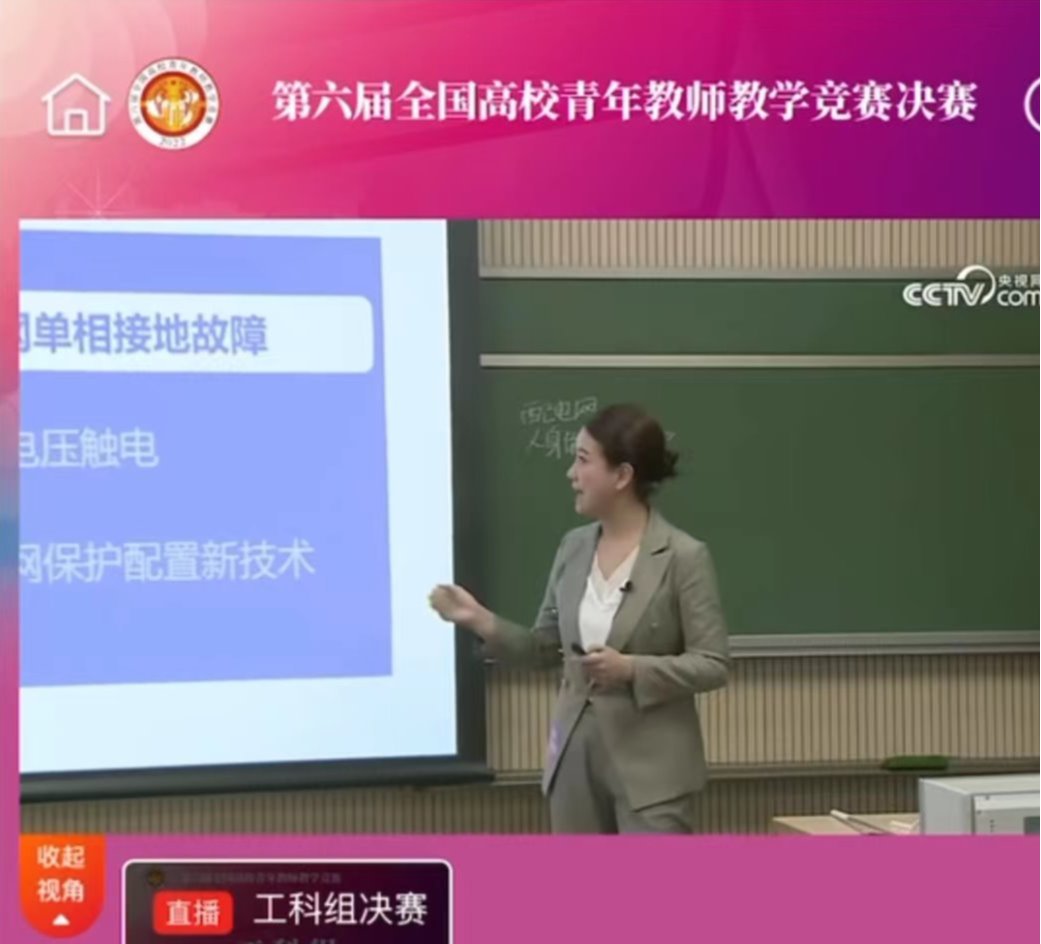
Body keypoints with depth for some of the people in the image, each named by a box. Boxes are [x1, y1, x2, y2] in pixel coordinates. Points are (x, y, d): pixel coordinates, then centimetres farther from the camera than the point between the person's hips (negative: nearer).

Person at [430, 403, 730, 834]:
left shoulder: (683, 556, -12)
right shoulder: (574, 547, 6)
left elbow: (713, 665, -11)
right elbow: (544, 646, 10)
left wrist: (631, 669, -23)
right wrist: (481, 620, -4)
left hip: (651, 762, -6)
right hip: (576, 755, 6)